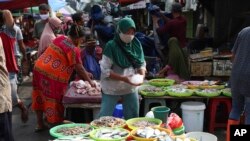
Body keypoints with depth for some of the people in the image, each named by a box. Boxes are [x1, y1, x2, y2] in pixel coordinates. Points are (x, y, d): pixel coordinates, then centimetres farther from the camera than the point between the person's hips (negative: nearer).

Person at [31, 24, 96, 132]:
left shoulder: (59, 38, 12)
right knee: (54, 99, 6)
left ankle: (40, 124, 27)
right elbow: (79, 68, -6)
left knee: (40, 97, 16)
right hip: (53, 74, -8)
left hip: (39, 68, 8)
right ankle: (57, 124, 20)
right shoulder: (74, 49, -10)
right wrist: (90, 81, 6)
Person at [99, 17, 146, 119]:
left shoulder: (136, 44, -3)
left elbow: (141, 64, 5)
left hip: (130, 88, 5)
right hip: (112, 89, -5)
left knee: (133, 117, 16)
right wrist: (123, 79, -27)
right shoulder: (111, 46, -18)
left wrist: (142, 75, -16)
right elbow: (105, 71, -19)